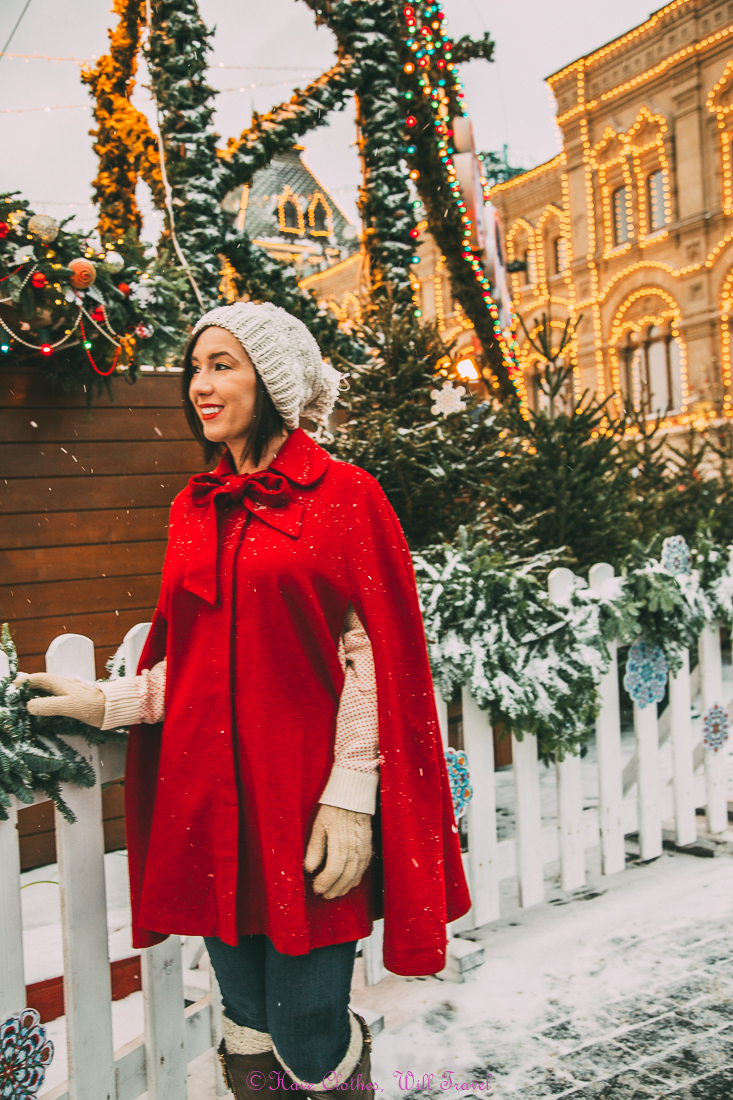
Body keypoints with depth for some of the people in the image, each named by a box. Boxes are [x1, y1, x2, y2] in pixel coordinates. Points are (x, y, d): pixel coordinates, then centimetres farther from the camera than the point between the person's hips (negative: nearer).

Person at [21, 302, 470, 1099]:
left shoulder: (345, 495, -4)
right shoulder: (194, 510, 12)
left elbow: (373, 659, -9)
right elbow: (190, 661, 15)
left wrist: (350, 796, -14)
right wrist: (112, 702, -1)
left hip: (304, 809, -5)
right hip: (207, 806, 5)